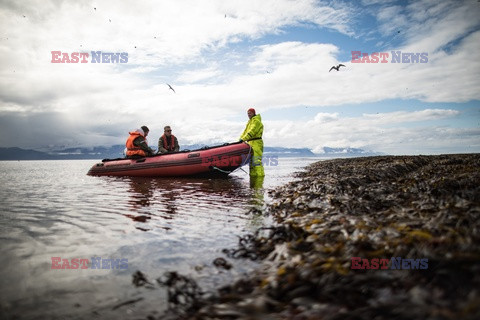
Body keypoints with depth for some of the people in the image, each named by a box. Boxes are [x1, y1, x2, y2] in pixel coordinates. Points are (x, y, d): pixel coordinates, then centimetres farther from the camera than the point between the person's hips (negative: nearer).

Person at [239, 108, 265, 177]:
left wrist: (243, 139, -26)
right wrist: (239, 140, 12)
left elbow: (252, 132, -19)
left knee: (256, 161, -17)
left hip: (256, 143, -10)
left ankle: (260, 176, -20)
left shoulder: (256, 121, -7)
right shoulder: (250, 122, 24)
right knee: (251, 161, 10)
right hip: (250, 143, 10)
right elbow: (245, 132, 24)